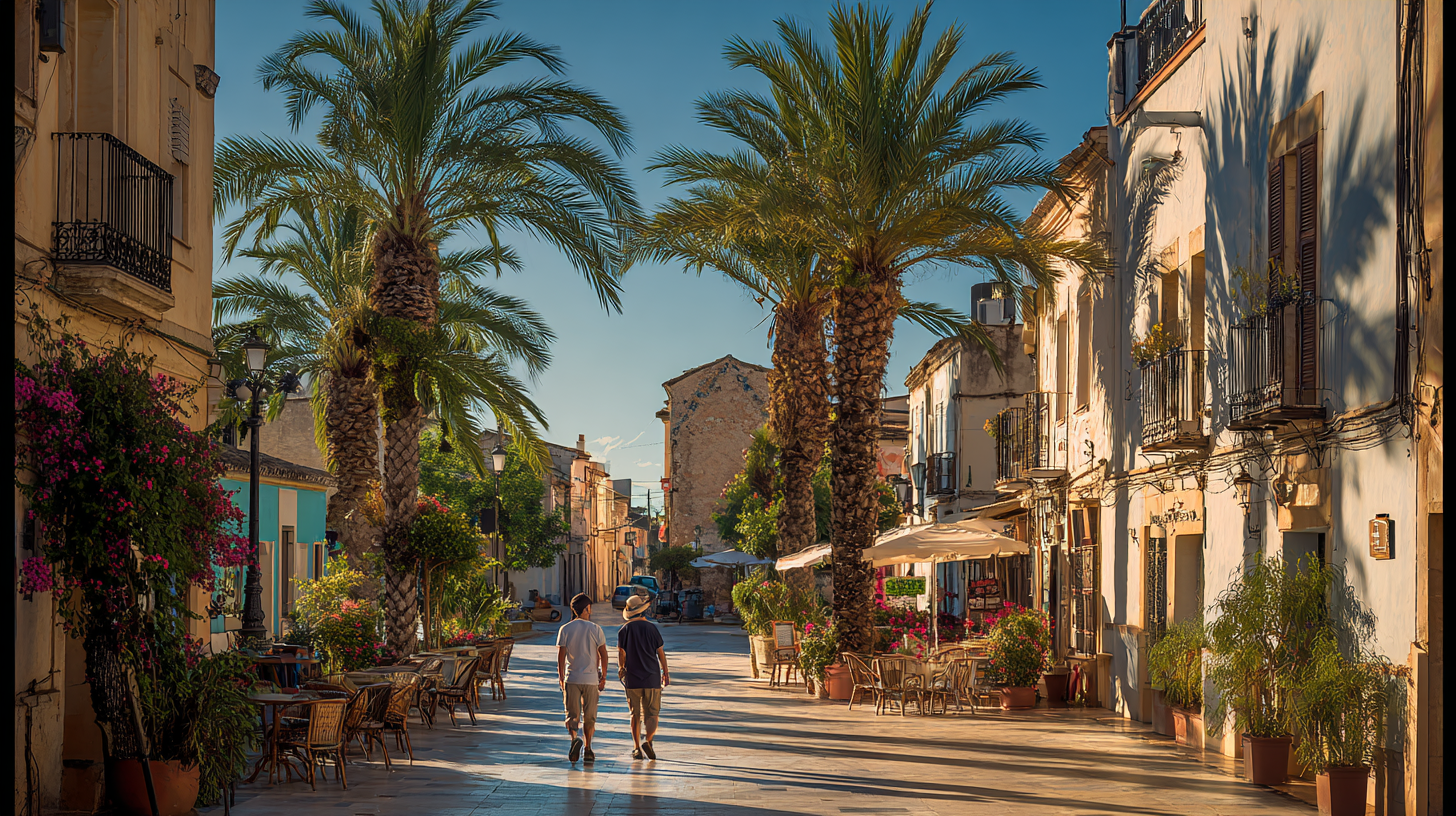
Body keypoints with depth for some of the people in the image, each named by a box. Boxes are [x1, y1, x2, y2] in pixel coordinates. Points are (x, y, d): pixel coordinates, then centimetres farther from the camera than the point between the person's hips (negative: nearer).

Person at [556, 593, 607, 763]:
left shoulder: (565, 630, -1)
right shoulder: (595, 629, -2)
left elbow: (561, 656, -3)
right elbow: (603, 655, -3)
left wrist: (561, 679, 4)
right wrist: (603, 676, 7)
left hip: (571, 679, 0)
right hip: (591, 679, 0)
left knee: (572, 715, 4)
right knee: (589, 717, 11)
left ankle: (574, 739, -22)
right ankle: (587, 749, 13)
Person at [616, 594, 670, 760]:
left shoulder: (624, 630, 0)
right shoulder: (651, 628, -1)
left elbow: (621, 653, -5)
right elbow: (660, 652, 1)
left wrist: (621, 669, 11)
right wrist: (666, 673, 10)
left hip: (632, 678, 1)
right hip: (652, 678, -1)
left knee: (635, 715, 10)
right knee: (651, 714, 3)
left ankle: (636, 748, 7)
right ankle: (647, 739, -20)